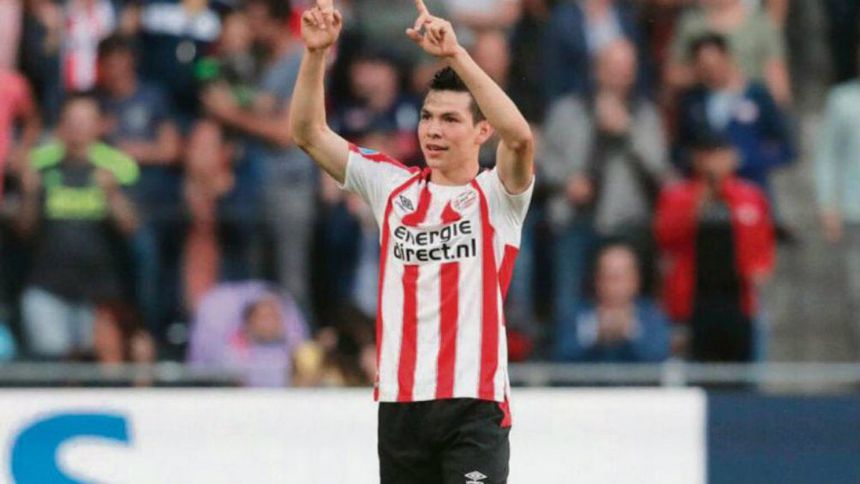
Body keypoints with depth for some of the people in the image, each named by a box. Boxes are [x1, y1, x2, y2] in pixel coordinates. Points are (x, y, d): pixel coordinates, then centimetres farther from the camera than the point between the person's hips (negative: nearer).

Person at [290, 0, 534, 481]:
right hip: (400, 401, 5)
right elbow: (310, 133, 9)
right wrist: (316, 53, -7)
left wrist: (455, 54, -30)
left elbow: (520, 137, -22)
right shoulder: (392, 186, 12)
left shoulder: (495, 195, -1)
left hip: (473, 402, -5)